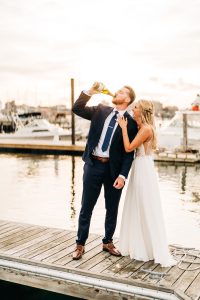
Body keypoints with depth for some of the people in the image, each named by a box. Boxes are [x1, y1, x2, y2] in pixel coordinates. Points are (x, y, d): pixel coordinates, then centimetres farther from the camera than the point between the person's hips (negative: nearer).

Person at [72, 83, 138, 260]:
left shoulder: (131, 122, -4)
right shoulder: (101, 111, 6)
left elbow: (129, 152, -7)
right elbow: (77, 108, 2)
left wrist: (122, 175, -15)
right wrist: (90, 92, -10)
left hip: (114, 169, -1)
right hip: (93, 165, 1)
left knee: (112, 208, 12)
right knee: (86, 207, 7)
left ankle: (108, 242, 32)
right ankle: (80, 244, 20)